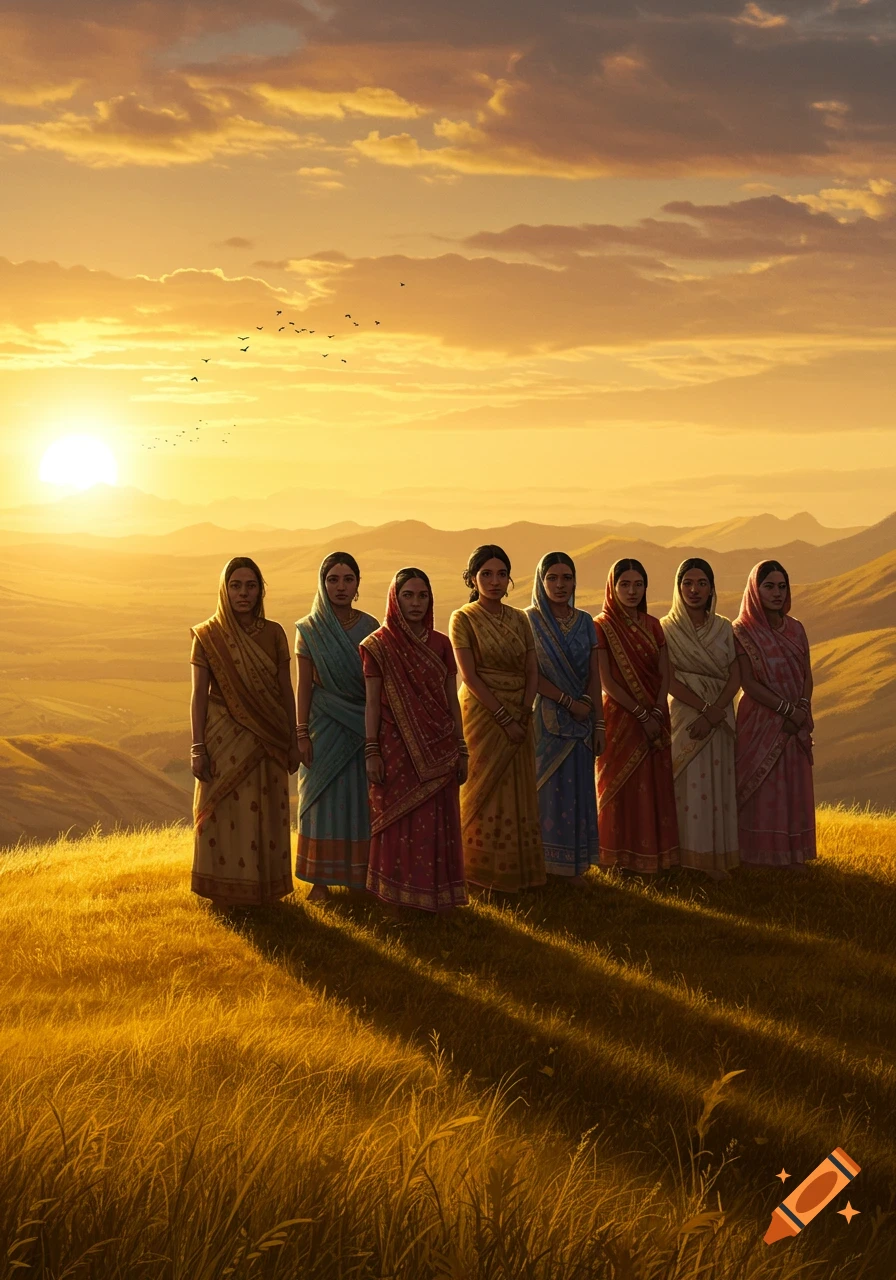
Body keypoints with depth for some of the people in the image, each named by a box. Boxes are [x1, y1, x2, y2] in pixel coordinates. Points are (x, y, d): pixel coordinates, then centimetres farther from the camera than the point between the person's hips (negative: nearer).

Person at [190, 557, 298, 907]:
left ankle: (266, 887, 19)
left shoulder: (274, 634, 3)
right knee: (225, 816, 3)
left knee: (267, 816, 7)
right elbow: (199, 695, -4)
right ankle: (227, 890, 14)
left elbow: (286, 691, 7)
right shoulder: (208, 636, -4)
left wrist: (293, 743, 6)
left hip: (267, 743, 2)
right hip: (225, 742, -2)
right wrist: (197, 749, -8)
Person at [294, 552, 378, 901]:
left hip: (363, 725, 1)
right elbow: (304, 685, -1)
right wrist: (302, 733, -6)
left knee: (361, 800, 4)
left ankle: (359, 876, 12)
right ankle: (321, 879, 7)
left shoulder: (370, 627, 3)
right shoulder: (309, 630, -1)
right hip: (324, 725, -1)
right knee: (323, 799, 2)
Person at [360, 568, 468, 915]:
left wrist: (461, 750, 7)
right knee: (398, 825, 1)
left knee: (437, 824, 5)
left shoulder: (440, 644, 7)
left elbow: (452, 700, 9)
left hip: (437, 750, 3)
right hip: (397, 749, -3)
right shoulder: (379, 645, -2)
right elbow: (372, 702, -3)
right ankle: (395, 899, 7)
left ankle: (437, 895, 14)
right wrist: (371, 752, -8)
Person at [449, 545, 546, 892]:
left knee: (518, 793, 6)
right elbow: (470, 676, -13)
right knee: (485, 789, -1)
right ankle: (482, 873, 7)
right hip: (482, 715, -5)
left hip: (518, 717, 5)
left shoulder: (519, 619, 9)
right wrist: (504, 718, -17)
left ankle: (514, 870, 14)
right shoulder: (463, 619, -6)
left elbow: (532, 670, 5)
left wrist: (523, 713, -10)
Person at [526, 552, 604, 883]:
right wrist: (569, 701, -15)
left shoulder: (584, 622, 8)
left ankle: (574, 867, 9)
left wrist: (599, 723, -1)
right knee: (547, 787, -1)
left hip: (581, 719, 4)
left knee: (577, 789, 4)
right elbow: (532, 676, -10)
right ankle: (544, 866, 4)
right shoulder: (530, 621, -4)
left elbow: (594, 676, 6)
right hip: (545, 716, -4)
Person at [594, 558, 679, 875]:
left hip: (655, 718, 5)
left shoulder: (652, 626, 9)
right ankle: (622, 857, 4)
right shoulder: (602, 627, -6)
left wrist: (657, 713, -12)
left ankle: (655, 854, 12)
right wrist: (642, 714, -15)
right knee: (621, 786, -1)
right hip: (620, 717, -5)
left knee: (656, 786, 5)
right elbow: (606, 682, -11)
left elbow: (664, 675, 4)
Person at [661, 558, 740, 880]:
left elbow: (735, 678, 0)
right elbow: (670, 681, -8)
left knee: (718, 787, 2)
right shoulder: (667, 629, -1)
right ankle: (689, 861, -2)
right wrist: (706, 708, -17)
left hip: (719, 717, 3)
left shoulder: (724, 628, 8)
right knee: (688, 788, -5)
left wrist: (713, 714, -14)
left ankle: (717, 859, 7)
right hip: (684, 717, -3)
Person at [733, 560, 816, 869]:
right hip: (760, 721, -5)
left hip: (796, 724, 5)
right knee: (760, 788, -2)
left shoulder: (795, 629, 8)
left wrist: (802, 708, -11)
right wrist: (786, 708, -16)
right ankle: (758, 856, 5)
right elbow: (748, 682, -12)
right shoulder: (743, 632, -6)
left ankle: (793, 855, 12)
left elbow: (807, 675, 7)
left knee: (794, 786, 6)